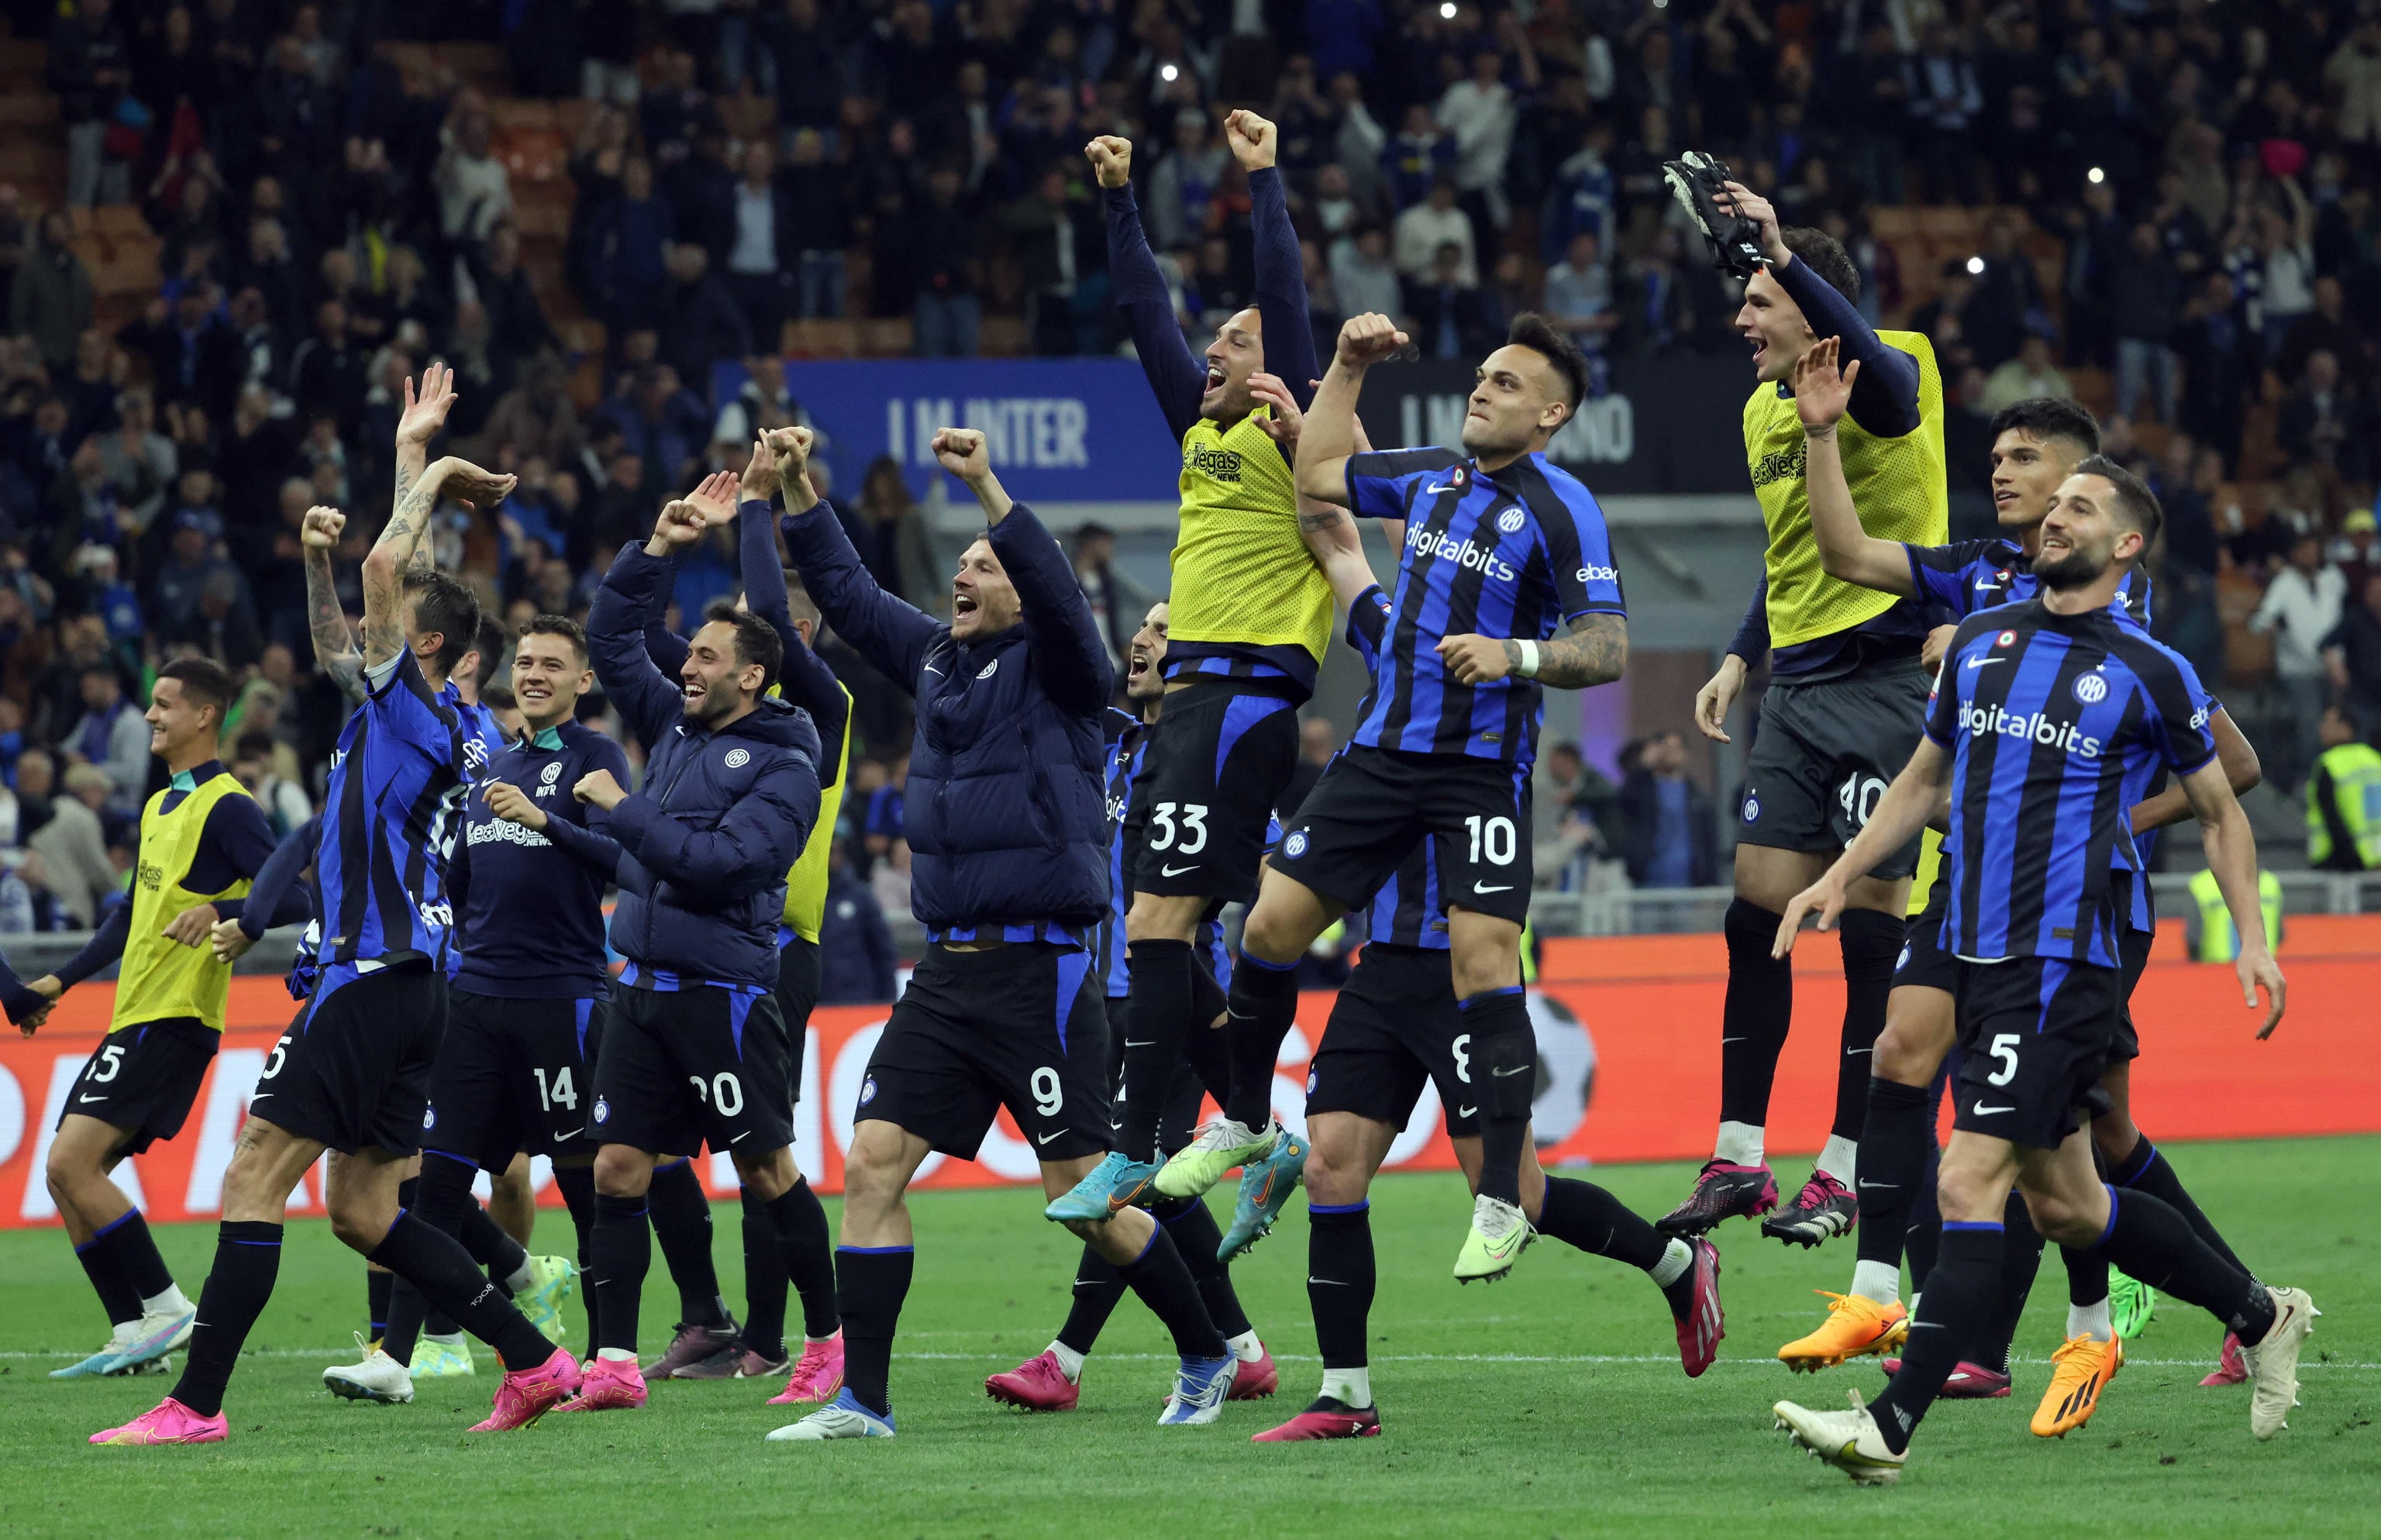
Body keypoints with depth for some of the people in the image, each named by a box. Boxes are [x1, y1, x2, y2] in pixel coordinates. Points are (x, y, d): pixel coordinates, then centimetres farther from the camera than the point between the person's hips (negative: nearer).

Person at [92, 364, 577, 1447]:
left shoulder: (408, 700, -9)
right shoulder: (427, 710, 14)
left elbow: (385, 566, -17)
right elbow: (399, 575, 28)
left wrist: (430, 469, -3)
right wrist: (414, 453, 28)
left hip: (373, 976, -9)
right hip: (408, 981, 9)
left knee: (254, 1182, -9)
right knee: (361, 1208, 12)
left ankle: (195, 1403, -13)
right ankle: (534, 1361, 10)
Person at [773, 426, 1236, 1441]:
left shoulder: (1054, 667, -5)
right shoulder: (935, 661, 14)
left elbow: (1057, 594, -25)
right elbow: (845, 592, 19)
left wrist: (988, 488, -34)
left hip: (1038, 970, -7)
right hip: (946, 975, 7)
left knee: (1084, 1197, -2)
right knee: (871, 1165, -4)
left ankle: (1208, 1358, 17)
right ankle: (862, 1398, -2)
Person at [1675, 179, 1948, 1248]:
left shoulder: (1888, 377, -10)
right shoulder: (1762, 411, 14)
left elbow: (1870, 364, -37)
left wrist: (1785, 254, -47)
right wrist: (1740, 659, 16)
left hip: (1887, 676, -8)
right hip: (1797, 687, 8)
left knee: (1869, 927, -4)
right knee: (1755, 917, 3)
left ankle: (1845, 1170, 1)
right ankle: (1738, 1159, 8)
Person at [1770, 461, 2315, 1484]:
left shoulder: (2151, 675, -3)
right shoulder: (1978, 643, 12)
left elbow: (2219, 810, 9)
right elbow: (1925, 781, 24)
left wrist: (2252, 939, 1)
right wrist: (1838, 877, 15)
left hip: (2064, 963, -7)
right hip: (1975, 958, 7)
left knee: (1968, 1184, -15)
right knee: (2062, 1204, 13)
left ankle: (1891, 1429, -17)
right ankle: (2260, 1317, 32)